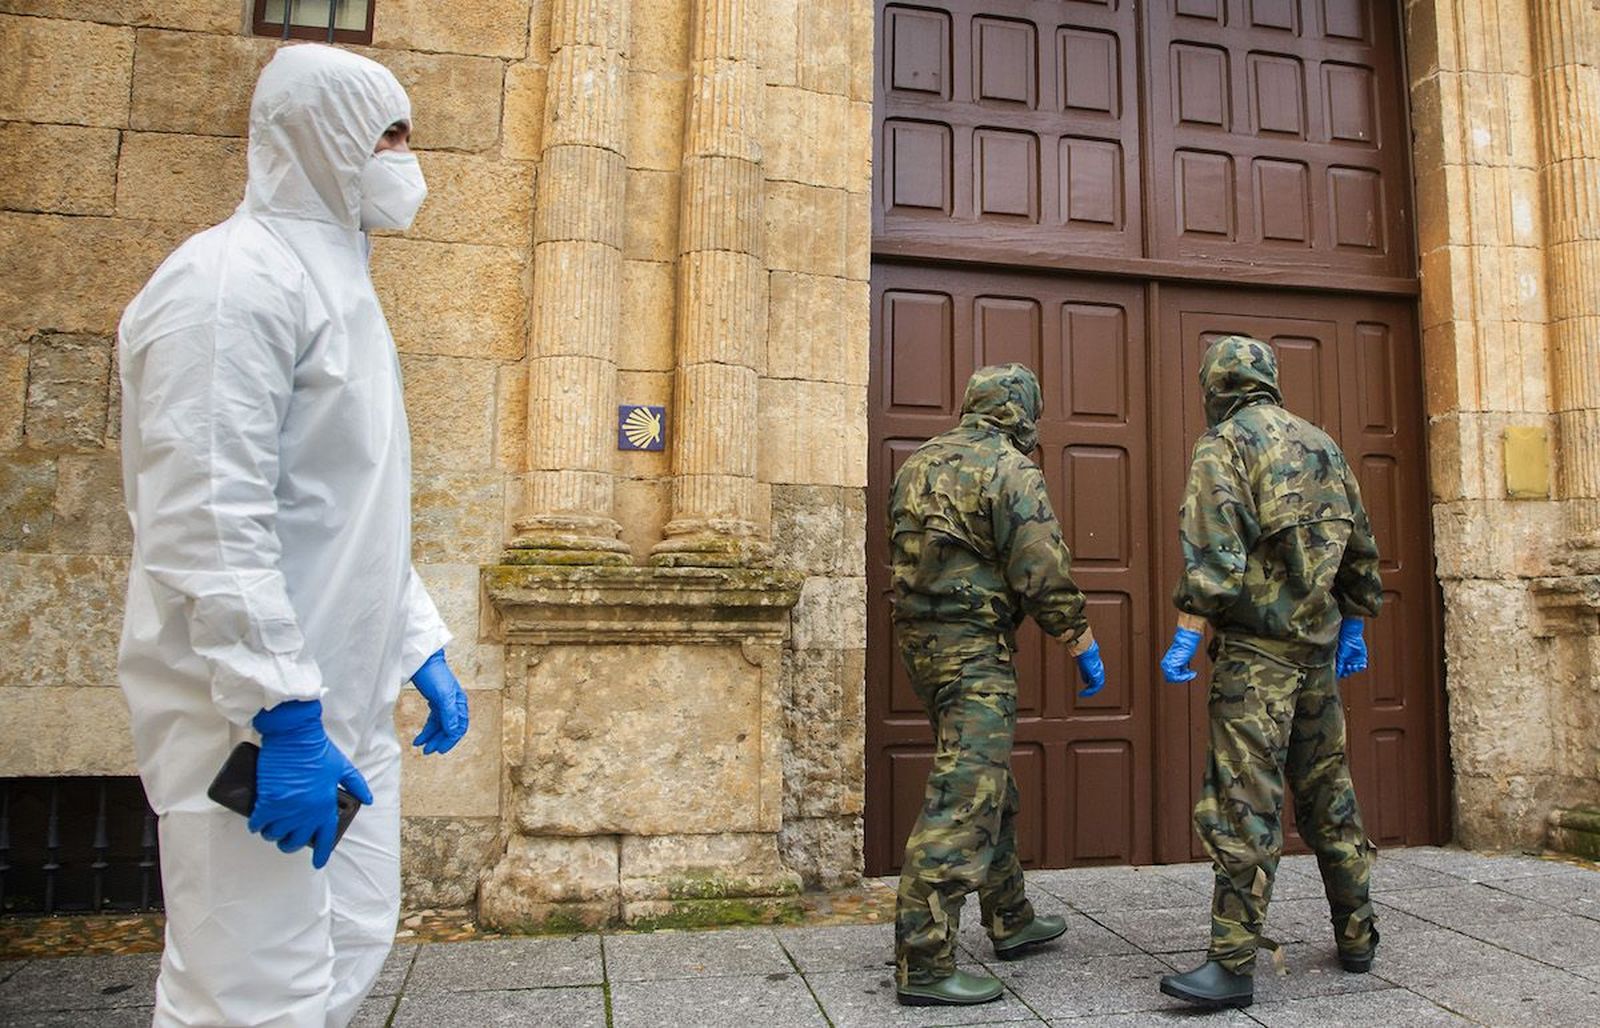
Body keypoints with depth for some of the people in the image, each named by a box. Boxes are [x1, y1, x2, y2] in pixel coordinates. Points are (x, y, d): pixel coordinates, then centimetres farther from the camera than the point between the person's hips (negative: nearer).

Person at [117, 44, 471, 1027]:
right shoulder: (235, 277, -12)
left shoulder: (340, 285, 19)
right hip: (262, 722, -9)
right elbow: (206, 524, -22)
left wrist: (423, 647, 18)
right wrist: (285, 717, -23)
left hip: (352, 712, 10)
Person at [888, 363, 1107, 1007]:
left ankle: (1011, 922, 33)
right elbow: (1044, 574, -14)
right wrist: (1083, 645, -4)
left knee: (988, 784, 20)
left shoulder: (921, 464, 13)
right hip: (974, 647, -9)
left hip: (917, 638, 9)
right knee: (963, 800, -7)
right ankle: (923, 965, -4)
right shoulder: (1010, 471, -11)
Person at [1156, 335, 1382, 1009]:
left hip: (1255, 646, -7)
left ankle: (1233, 963, -8)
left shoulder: (1224, 446, -7)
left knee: (1243, 800, -9)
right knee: (1326, 788, 18)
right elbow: (1359, 547, 20)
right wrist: (1353, 627, 28)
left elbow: (1213, 553, -19)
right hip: (1318, 645, 8)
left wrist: (1186, 638, -19)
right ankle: (1355, 936, 29)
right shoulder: (1321, 443, 15)